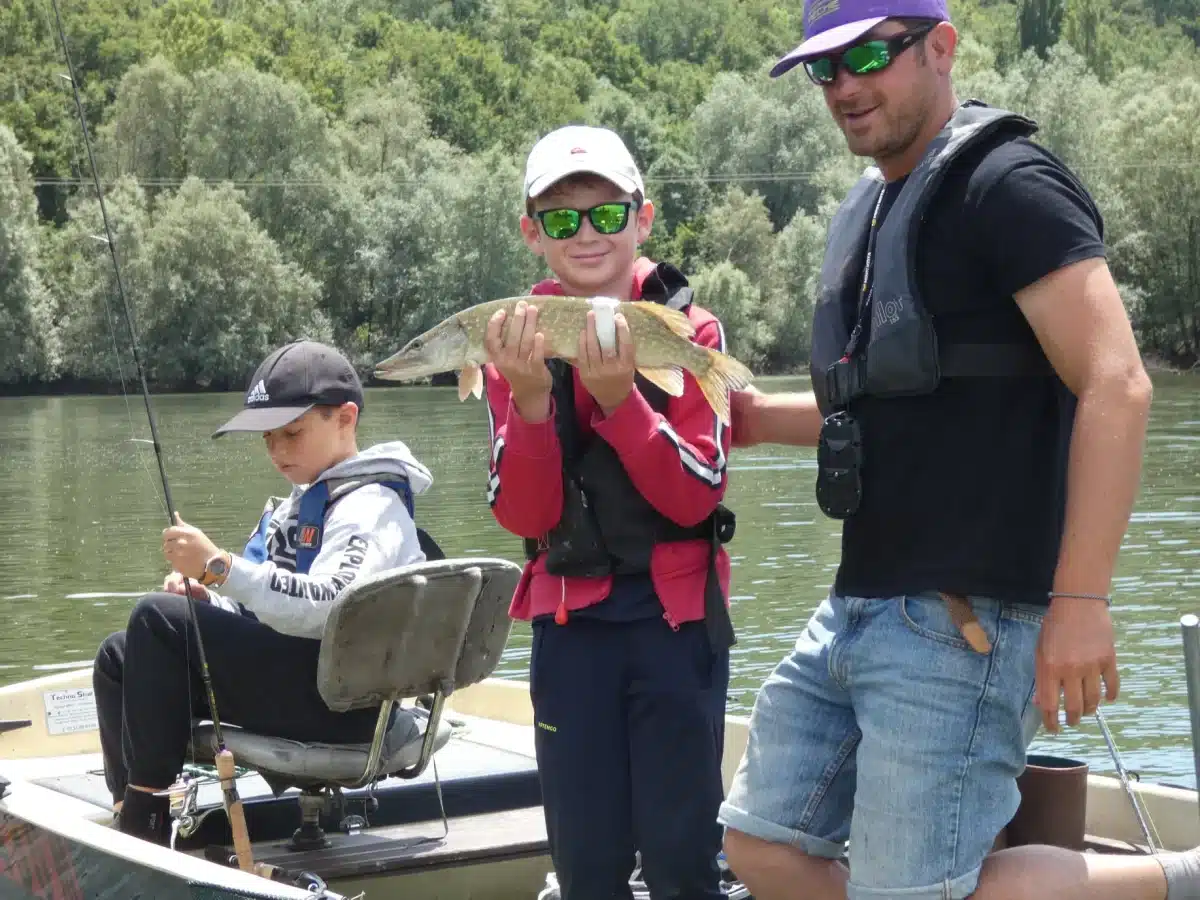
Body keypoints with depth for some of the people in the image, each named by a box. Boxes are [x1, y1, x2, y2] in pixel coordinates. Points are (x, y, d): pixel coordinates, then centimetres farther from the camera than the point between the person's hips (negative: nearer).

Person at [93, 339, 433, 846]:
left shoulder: (372, 505, -11)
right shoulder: (299, 504, 21)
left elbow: (328, 608, -29)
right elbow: (260, 603, 23)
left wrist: (221, 566, -32)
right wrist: (206, 597, 1)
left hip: (339, 701, -10)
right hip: (291, 674, 11)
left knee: (159, 621, -21)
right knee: (119, 656, 9)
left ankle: (146, 811, -16)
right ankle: (129, 811, 4)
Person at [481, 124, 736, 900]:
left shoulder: (690, 331, -4)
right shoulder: (517, 345, 2)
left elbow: (697, 497, -11)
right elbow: (523, 516, -5)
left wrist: (618, 397, -25)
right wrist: (530, 400, -20)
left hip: (678, 616, -2)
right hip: (569, 624, 2)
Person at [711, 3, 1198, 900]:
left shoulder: (1006, 184, -11)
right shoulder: (867, 213, 17)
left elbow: (1116, 385, -20)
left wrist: (1080, 601, -25)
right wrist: (756, 415, 12)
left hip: (963, 617, -9)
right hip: (859, 606, 9)